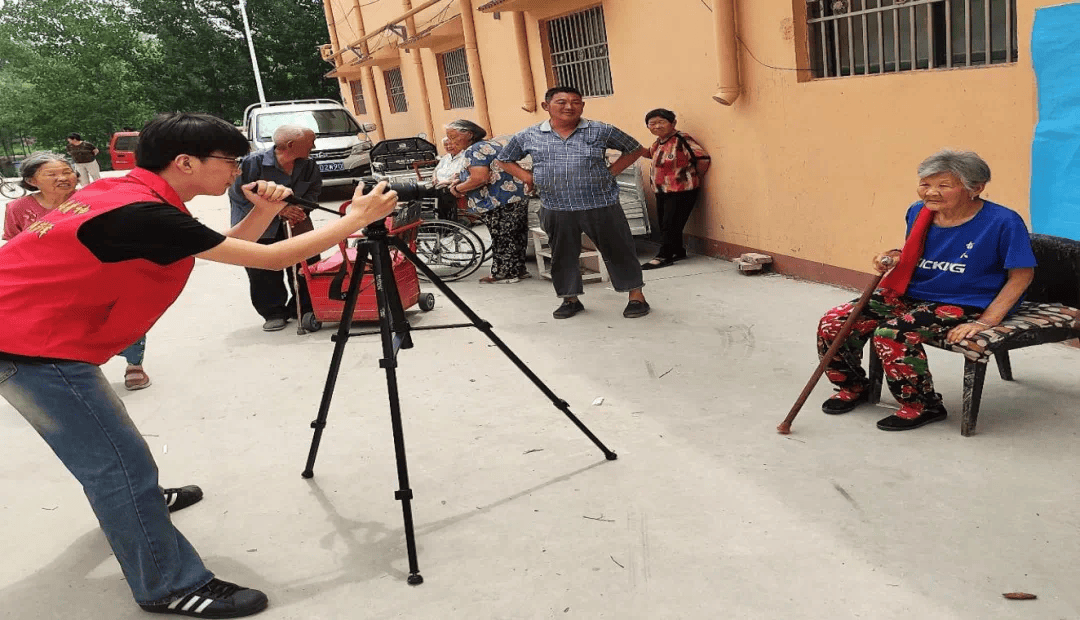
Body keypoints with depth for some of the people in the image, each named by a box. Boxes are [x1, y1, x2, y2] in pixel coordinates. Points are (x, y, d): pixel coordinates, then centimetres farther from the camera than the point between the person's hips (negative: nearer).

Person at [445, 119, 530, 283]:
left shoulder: (474, 150, -14)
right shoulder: (491, 144, 18)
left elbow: (479, 179, -26)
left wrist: (457, 188, -11)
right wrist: (461, 183, 15)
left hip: (499, 204, -10)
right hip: (516, 198, 10)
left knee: (502, 239, -1)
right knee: (516, 237, 15)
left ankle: (503, 274, 7)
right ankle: (519, 269, 24)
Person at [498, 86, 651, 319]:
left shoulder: (601, 131, -2)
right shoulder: (528, 136, 1)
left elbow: (635, 149, 10)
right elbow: (506, 159, 17)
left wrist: (611, 171, -1)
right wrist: (528, 177, 3)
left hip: (601, 206, -1)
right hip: (556, 210, 2)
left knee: (618, 252, 5)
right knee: (563, 256, 11)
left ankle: (636, 295, 20)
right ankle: (571, 299, 28)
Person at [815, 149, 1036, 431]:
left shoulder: (1003, 222, -15)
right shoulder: (918, 213, 2)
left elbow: (1021, 274, -10)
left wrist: (986, 321, -19)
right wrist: (893, 257, -4)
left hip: (963, 305, -6)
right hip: (908, 294, 7)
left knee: (892, 334, -33)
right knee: (833, 323, -11)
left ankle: (922, 406, -9)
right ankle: (853, 387, 16)